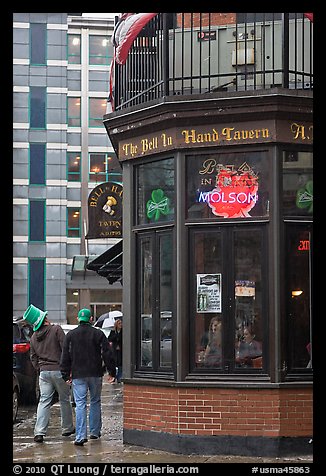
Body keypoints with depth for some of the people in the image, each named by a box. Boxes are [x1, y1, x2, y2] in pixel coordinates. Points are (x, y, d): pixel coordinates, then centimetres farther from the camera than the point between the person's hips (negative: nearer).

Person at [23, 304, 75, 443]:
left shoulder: (34, 337, 9)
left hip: (44, 371, 4)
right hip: (59, 370, -4)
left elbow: (33, 357, 15)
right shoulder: (56, 330, -9)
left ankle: (39, 432, -6)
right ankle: (67, 428, 21)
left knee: (44, 401, 4)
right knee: (64, 400, 11)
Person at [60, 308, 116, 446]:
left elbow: (65, 357, 4)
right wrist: (112, 371, 5)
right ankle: (95, 432, 21)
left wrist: (66, 375, 10)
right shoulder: (98, 334, 0)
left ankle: (81, 436, -12)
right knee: (95, 402, 16)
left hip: (78, 375, 0)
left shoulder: (70, 335, 2)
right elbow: (107, 354, -2)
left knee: (80, 405, -3)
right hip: (95, 374, 0)